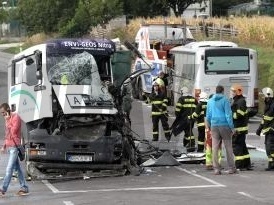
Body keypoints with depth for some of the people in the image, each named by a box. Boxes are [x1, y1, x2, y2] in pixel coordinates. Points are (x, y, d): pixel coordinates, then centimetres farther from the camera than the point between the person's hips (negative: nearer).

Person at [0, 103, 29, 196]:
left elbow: (13, 131, -19)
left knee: (9, 169, -11)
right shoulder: (8, 119, 17)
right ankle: (24, 188, 11)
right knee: (17, 168, 9)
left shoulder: (16, 117, -9)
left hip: (14, 147, -9)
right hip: (9, 147, 9)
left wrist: (8, 121, -12)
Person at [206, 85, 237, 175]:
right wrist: (232, 127, -7)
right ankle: (231, 168, 7)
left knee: (215, 148, 4)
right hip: (224, 125, -4)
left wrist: (209, 126, 27)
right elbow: (228, 114, -10)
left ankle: (216, 169, 1)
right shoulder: (225, 100, -6)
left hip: (214, 126, 4)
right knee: (228, 147, 4)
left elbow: (208, 115, 15)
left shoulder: (210, 101, 9)